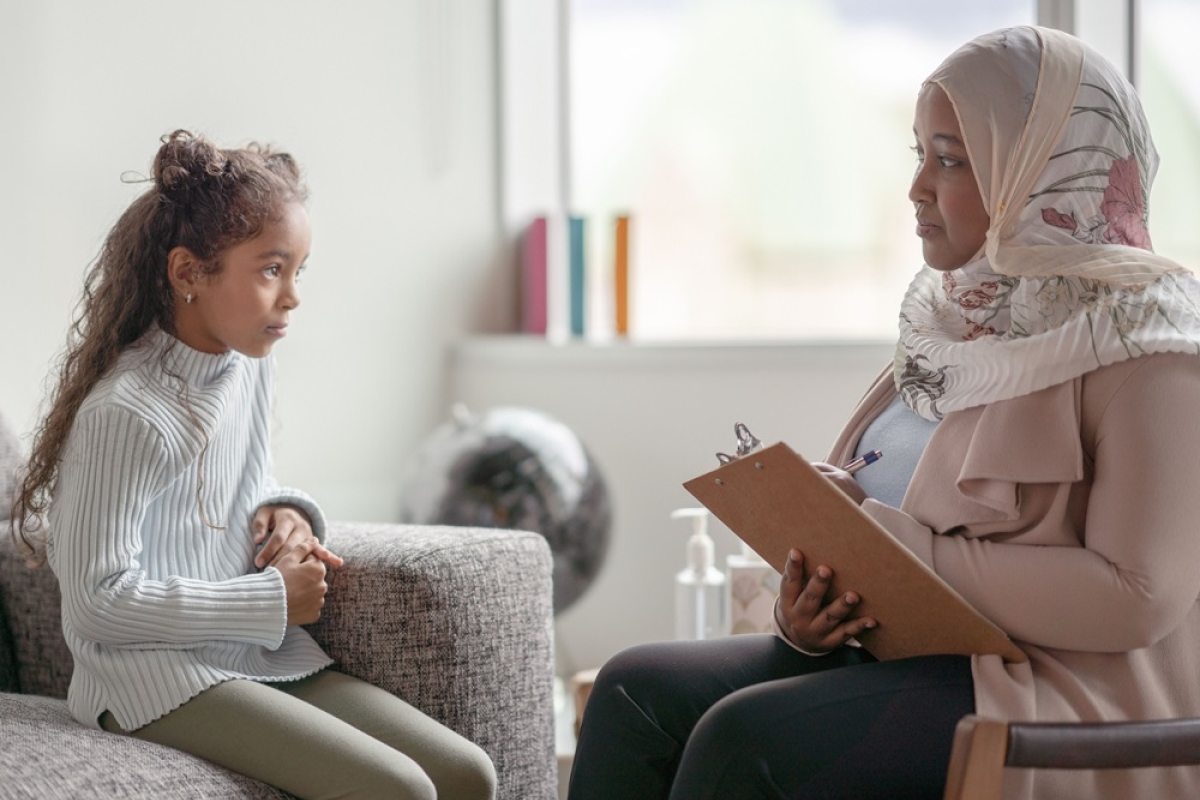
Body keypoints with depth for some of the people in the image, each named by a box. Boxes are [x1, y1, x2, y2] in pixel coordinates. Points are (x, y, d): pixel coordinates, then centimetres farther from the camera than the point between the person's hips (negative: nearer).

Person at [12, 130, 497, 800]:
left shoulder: (251, 365, 7)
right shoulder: (125, 413, -19)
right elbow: (100, 601, -20)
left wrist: (286, 512, 2)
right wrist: (271, 599, -15)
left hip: (266, 657, 8)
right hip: (158, 675, -8)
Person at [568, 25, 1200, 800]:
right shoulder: (957, 310, 14)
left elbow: (1137, 599, -20)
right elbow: (873, 514, 18)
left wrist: (911, 552, -18)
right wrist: (811, 601, -4)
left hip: (1061, 689, -8)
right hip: (897, 651, 8)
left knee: (747, 737, -27)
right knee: (636, 692, -8)